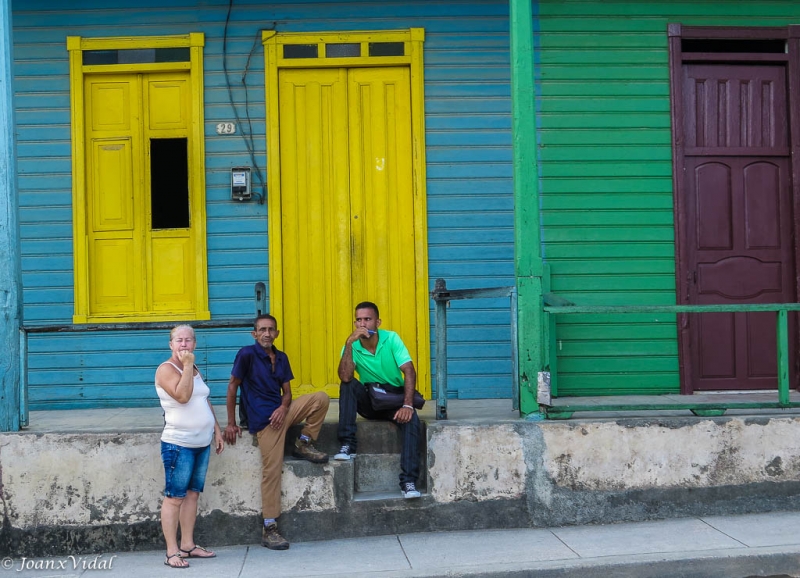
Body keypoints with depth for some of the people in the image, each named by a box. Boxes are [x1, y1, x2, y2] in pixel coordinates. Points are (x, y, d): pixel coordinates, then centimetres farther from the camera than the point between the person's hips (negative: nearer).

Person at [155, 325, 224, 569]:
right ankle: (172, 552, -3)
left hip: (202, 443, 8)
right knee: (174, 497, -5)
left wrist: (217, 430, 17)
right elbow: (182, 396, -24)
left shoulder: (195, 370, 16)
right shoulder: (166, 369, -9)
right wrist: (187, 365, -20)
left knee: (192, 494, 11)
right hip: (178, 444, -8)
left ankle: (188, 545, 18)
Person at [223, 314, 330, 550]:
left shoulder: (281, 358, 12)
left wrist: (284, 408, -13)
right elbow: (232, 386, -5)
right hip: (262, 419, -6)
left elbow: (287, 391, 11)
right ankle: (269, 529, -8)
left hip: (281, 412, 6)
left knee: (321, 398, -11)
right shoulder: (247, 354, -7)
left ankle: (303, 444, 2)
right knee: (271, 470, -12)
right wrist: (231, 424, -7)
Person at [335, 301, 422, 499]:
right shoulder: (353, 346, -9)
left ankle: (408, 481, -32)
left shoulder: (391, 339, -12)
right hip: (369, 402, 1)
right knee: (348, 384, -27)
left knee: (411, 419, -32)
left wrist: (407, 405, -31)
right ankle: (347, 445, -27)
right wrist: (349, 343, -32)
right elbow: (345, 377, -26)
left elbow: (409, 371, -19)